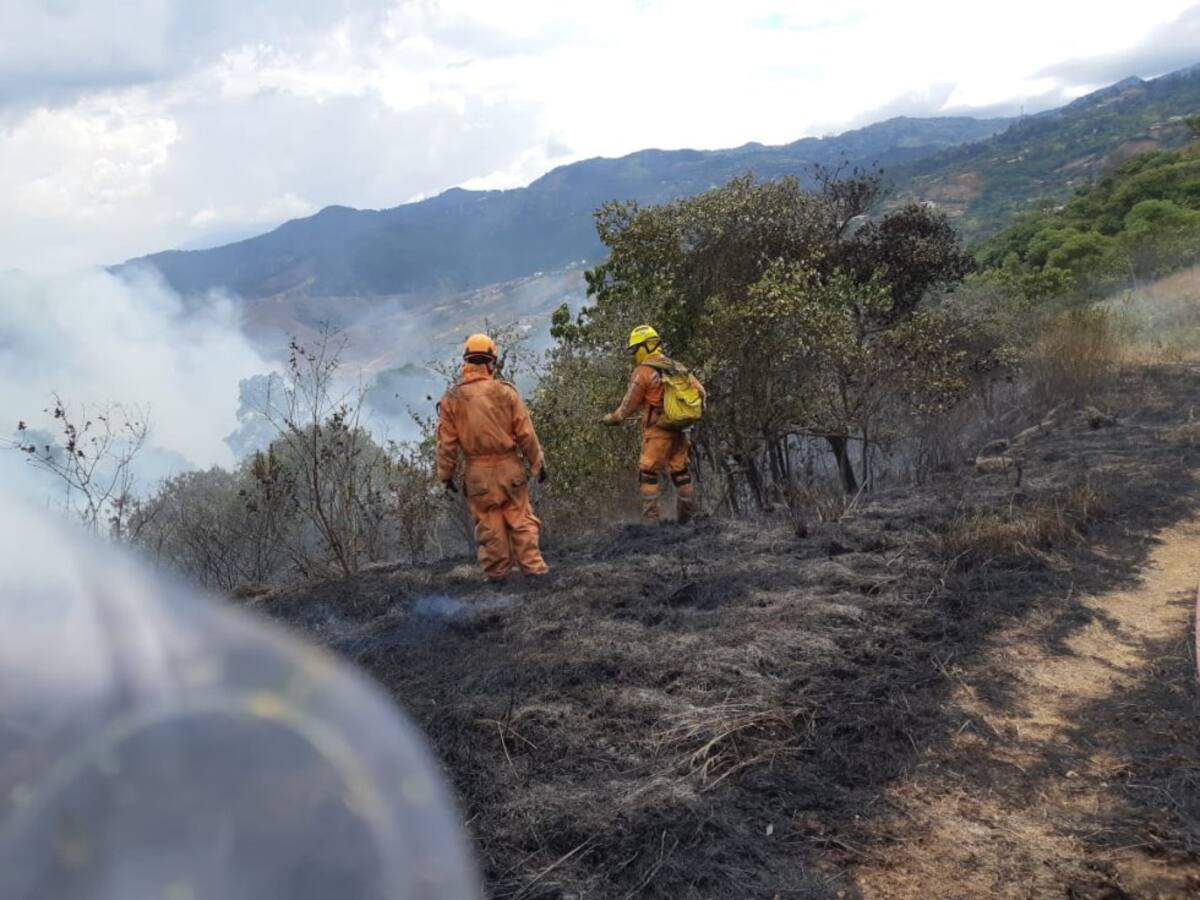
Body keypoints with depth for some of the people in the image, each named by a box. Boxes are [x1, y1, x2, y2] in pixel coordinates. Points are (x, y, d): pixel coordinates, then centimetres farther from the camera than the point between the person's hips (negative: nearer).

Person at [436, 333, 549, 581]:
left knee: (488, 524, 8)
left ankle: (496, 572, 15)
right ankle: (532, 566, 6)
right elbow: (525, 434, -3)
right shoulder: (506, 392, -6)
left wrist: (445, 474, 9)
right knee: (521, 519, 7)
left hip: (477, 472, 1)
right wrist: (537, 463, 7)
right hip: (509, 467, 0)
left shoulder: (452, 399, -4)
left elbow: (446, 443, -1)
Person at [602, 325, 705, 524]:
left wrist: (612, 418, 11)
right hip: (679, 430, 7)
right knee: (680, 472, 14)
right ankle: (688, 515, 18)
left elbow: (630, 405, -5)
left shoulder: (643, 371, -9)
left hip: (658, 431, -7)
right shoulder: (677, 367, 11)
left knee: (648, 474, -2)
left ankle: (650, 519, -5)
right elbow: (700, 391, 11)